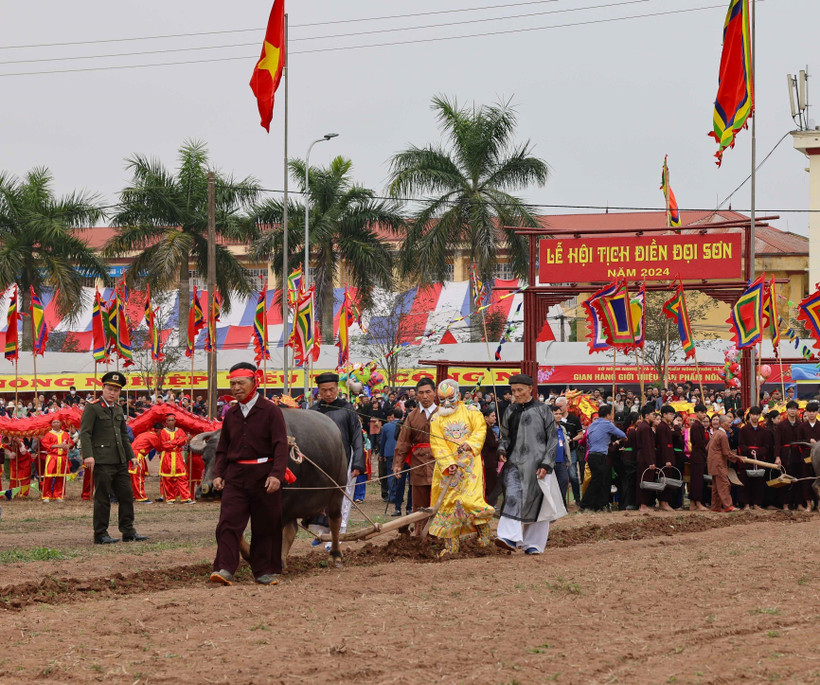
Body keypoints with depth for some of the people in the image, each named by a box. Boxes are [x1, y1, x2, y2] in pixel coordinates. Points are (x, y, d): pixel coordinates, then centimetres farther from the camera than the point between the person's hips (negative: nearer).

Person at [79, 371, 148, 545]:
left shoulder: (118, 409, 17)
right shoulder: (92, 408, -6)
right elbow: (85, 433, -14)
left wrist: (131, 456, 19)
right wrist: (88, 455, -24)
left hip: (120, 461, 7)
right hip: (102, 461, -7)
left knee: (126, 495, 8)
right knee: (102, 498, -4)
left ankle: (128, 532, 14)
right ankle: (101, 535, 2)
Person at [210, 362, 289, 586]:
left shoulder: (270, 410, -2)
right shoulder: (231, 414, 13)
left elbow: (280, 446, -9)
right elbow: (223, 448, 20)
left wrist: (276, 474, -20)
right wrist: (218, 474, 5)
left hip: (263, 475, -3)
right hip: (235, 476, 4)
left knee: (265, 526, 4)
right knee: (228, 522, -11)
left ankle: (265, 571, 15)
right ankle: (224, 569, -17)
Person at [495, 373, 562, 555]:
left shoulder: (543, 410, 2)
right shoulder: (511, 412, 13)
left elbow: (552, 438, 0)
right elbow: (505, 436, 23)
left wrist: (546, 464, -8)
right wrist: (502, 450, 0)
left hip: (536, 463, -3)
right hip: (514, 463, 3)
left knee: (536, 502, 0)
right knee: (512, 497, -16)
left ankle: (533, 544, 9)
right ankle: (511, 538, -25)